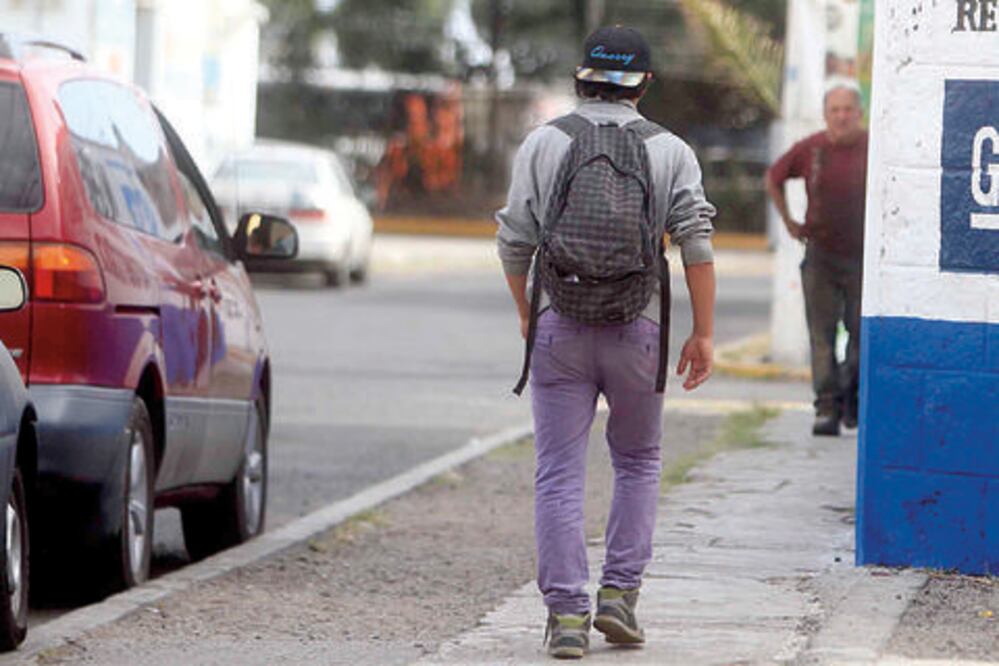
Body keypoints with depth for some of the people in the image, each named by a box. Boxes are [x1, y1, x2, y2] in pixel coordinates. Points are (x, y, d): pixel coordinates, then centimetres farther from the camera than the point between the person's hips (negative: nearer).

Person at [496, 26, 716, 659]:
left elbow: (515, 241, 3)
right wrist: (704, 333, -1)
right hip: (638, 330, 0)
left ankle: (567, 613, -5)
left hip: (559, 327, 0)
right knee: (639, 462, 19)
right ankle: (620, 593, 9)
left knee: (560, 473, 2)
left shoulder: (544, 143, 3)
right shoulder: (670, 150, 3)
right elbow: (697, 245, -5)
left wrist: (526, 313, 19)